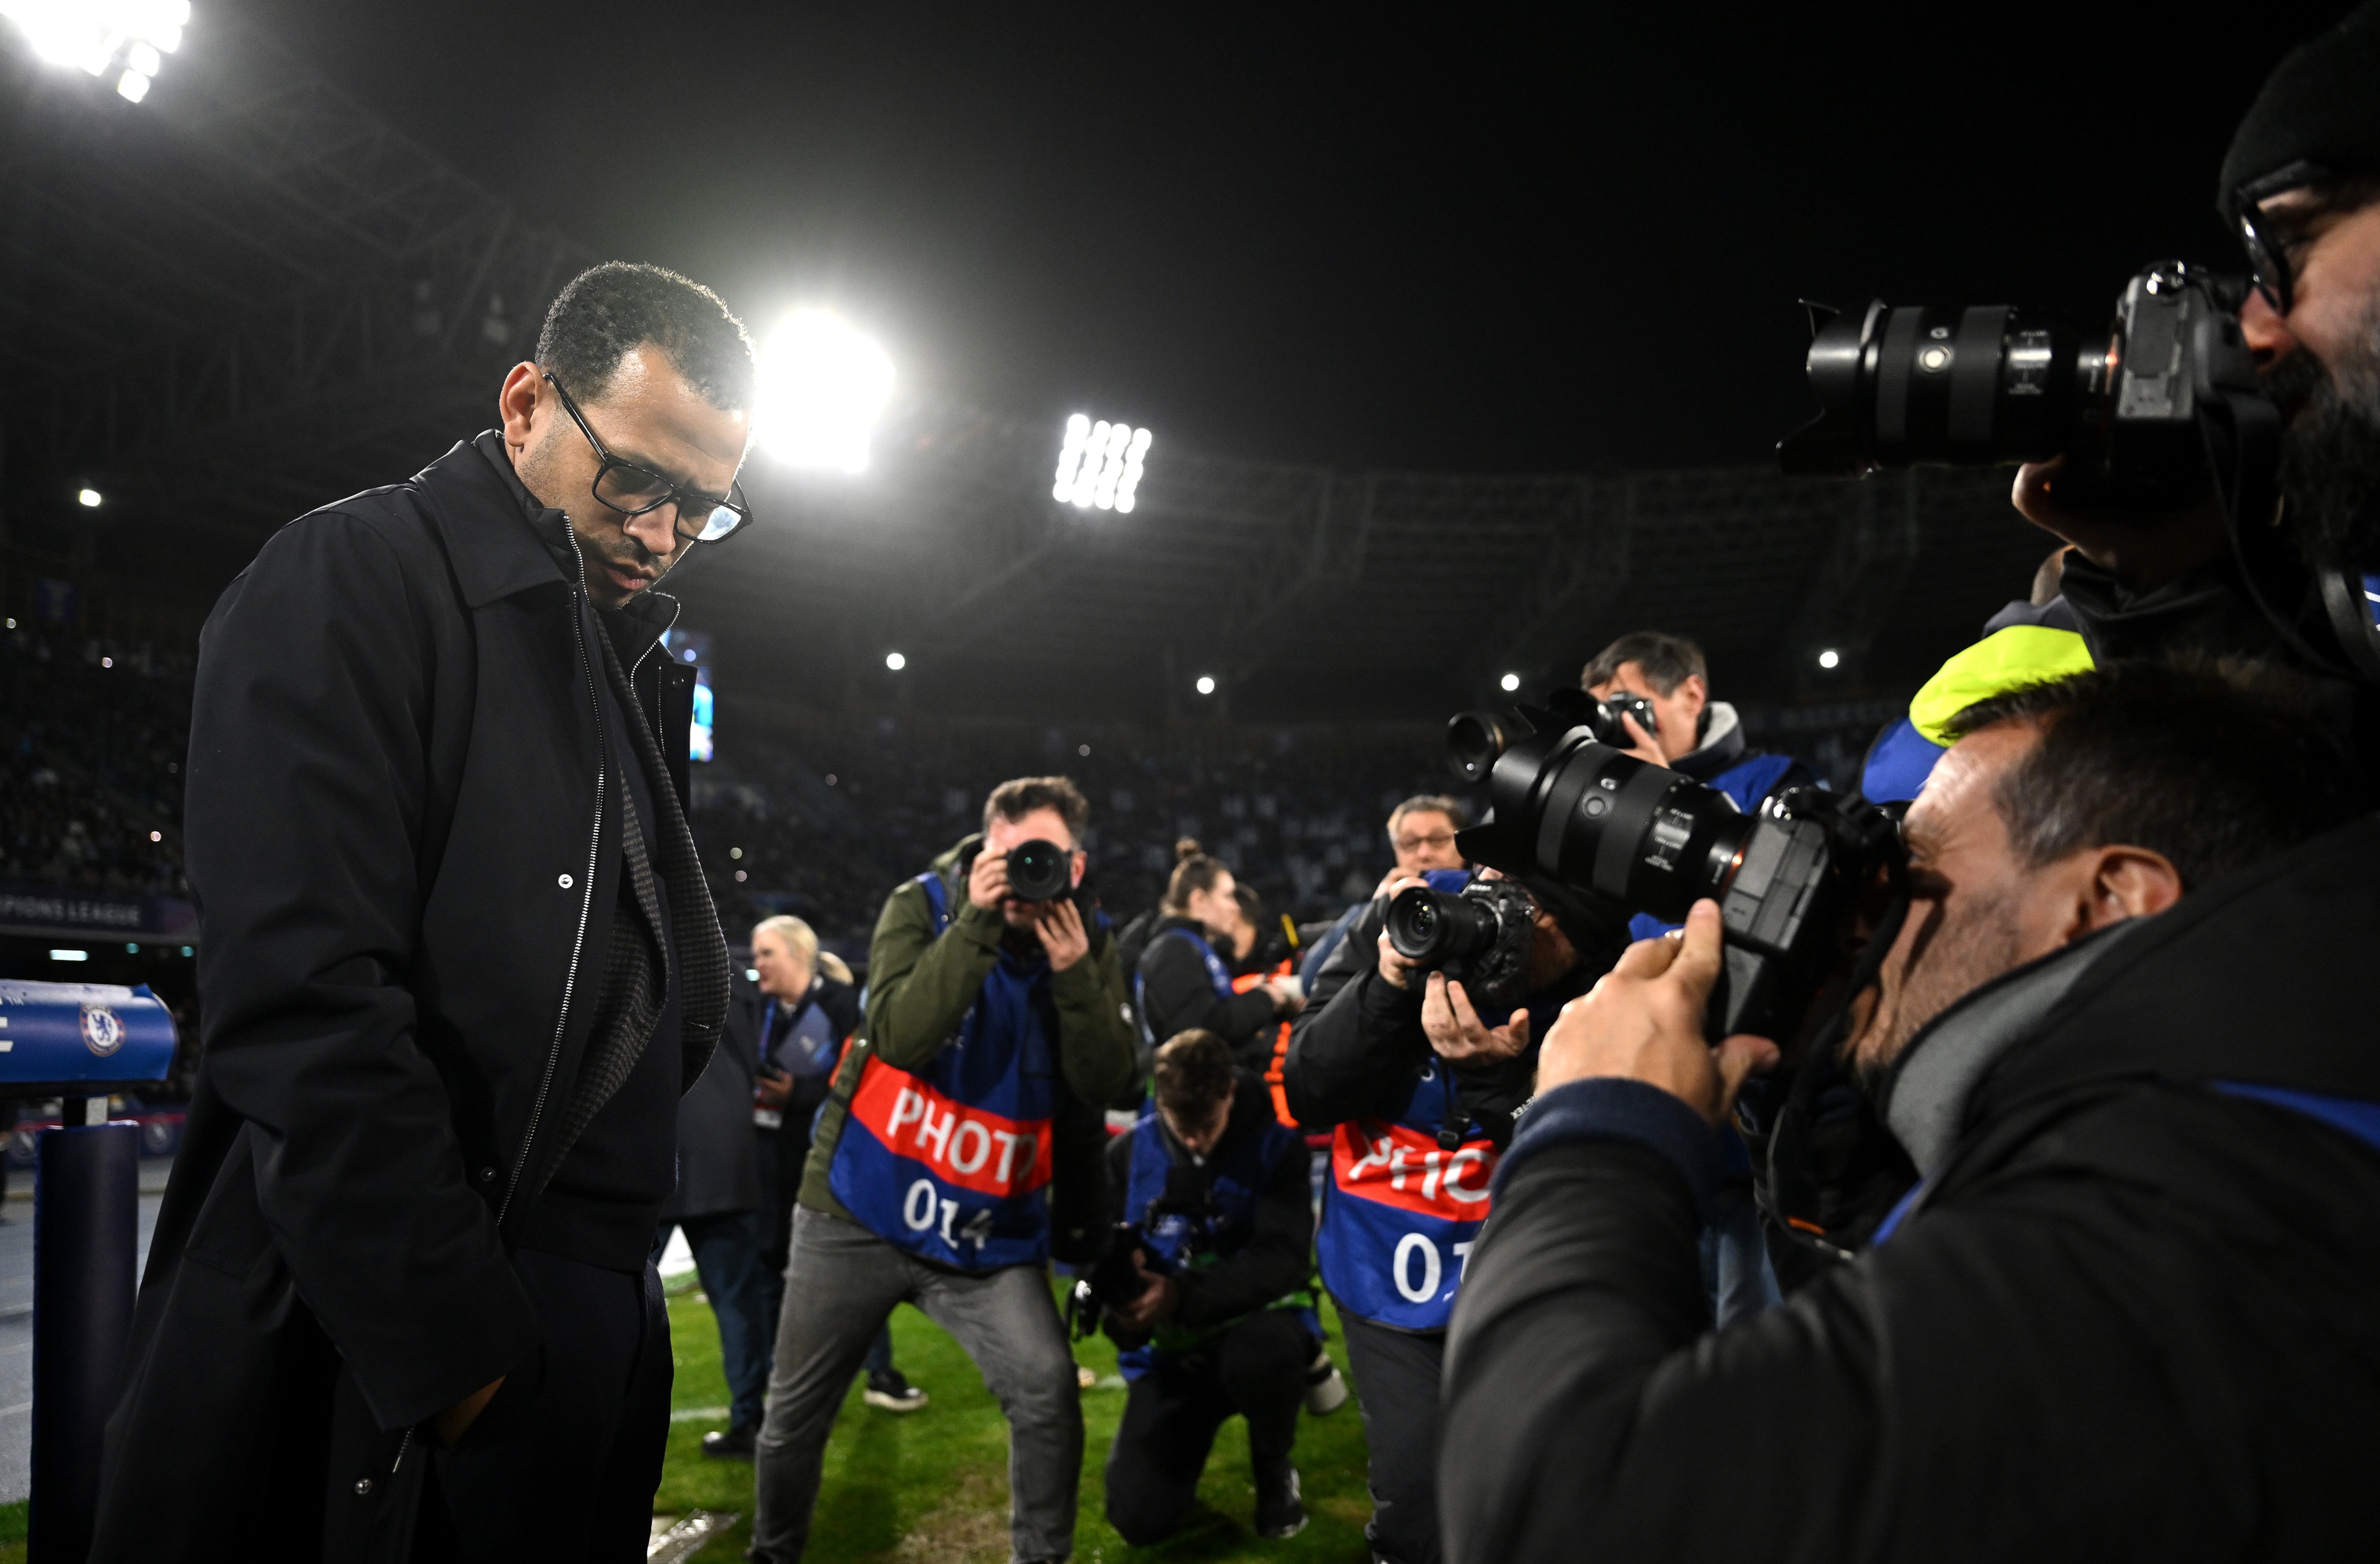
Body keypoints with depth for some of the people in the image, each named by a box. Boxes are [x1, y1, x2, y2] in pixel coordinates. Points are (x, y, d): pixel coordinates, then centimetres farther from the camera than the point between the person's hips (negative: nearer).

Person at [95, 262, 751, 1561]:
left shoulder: (636, 663, 13)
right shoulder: (354, 578, -9)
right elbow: (304, 997, -19)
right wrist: (451, 1344, -18)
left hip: (587, 1310, 7)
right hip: (363, 1342, -7)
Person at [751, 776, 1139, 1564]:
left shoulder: (1088, 942, -4)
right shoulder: (923, 905, -10)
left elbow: (1106, 1085, -13)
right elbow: (898, 1037, -26)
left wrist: (1074, 972, -26)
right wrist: (977, 924, -31)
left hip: (991, 1229, 1)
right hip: (860, 1210, 0)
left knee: (1047, 1388, -18)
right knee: (795, 1410, 12)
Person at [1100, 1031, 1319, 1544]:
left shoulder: (1276, 1146, -10)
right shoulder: (1129, 1153, -3)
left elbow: (1282, 1261, -20)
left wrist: (1182, 1296, -34)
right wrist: (1124, 1312, -26)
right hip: (1169, 1349, 2)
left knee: (1260, 1352, -40)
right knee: (1140, 1520, -13)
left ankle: (1274, 1469, -5)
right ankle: (1190, 1432, 23)